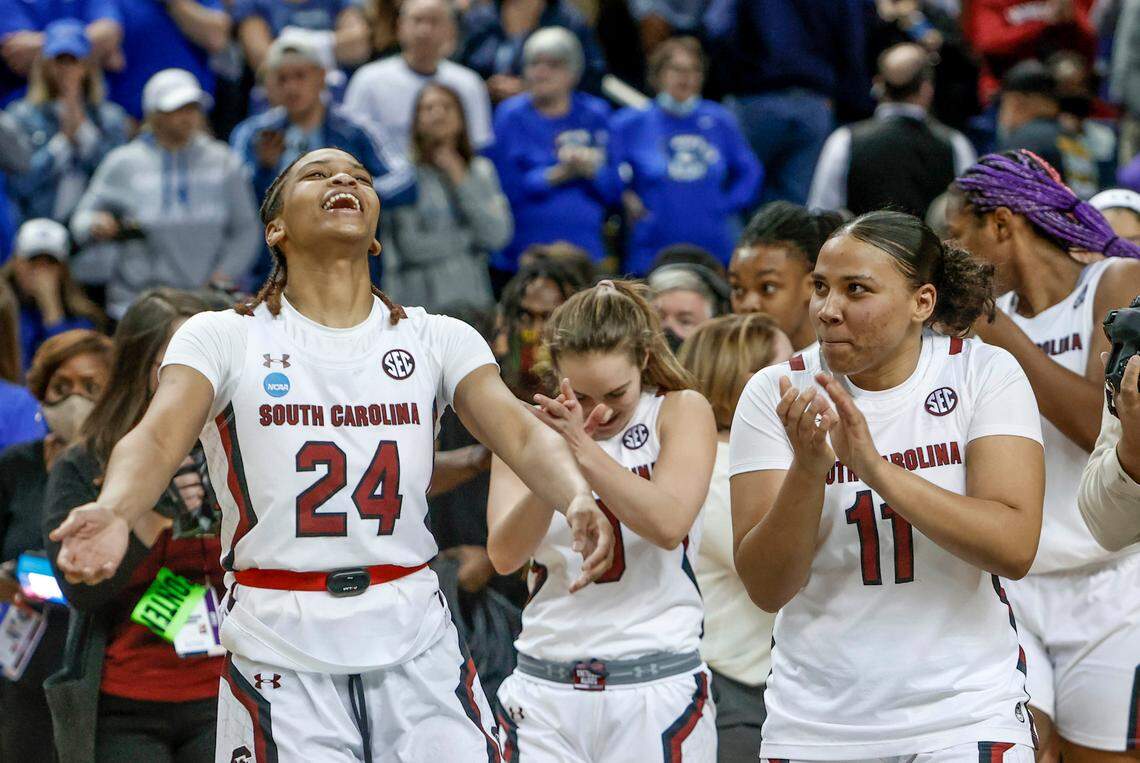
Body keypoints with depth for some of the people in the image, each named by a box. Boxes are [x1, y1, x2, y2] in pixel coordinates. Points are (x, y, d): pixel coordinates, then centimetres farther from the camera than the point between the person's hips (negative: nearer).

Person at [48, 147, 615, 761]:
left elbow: (522, 437, -4)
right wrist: (113, 513, -36)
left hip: (415, 641, 2)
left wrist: (578, 498, -27)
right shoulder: (223, 338, 2)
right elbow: (158, 440, -13)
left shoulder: (438, 339, 9)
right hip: (277, 644, -2)